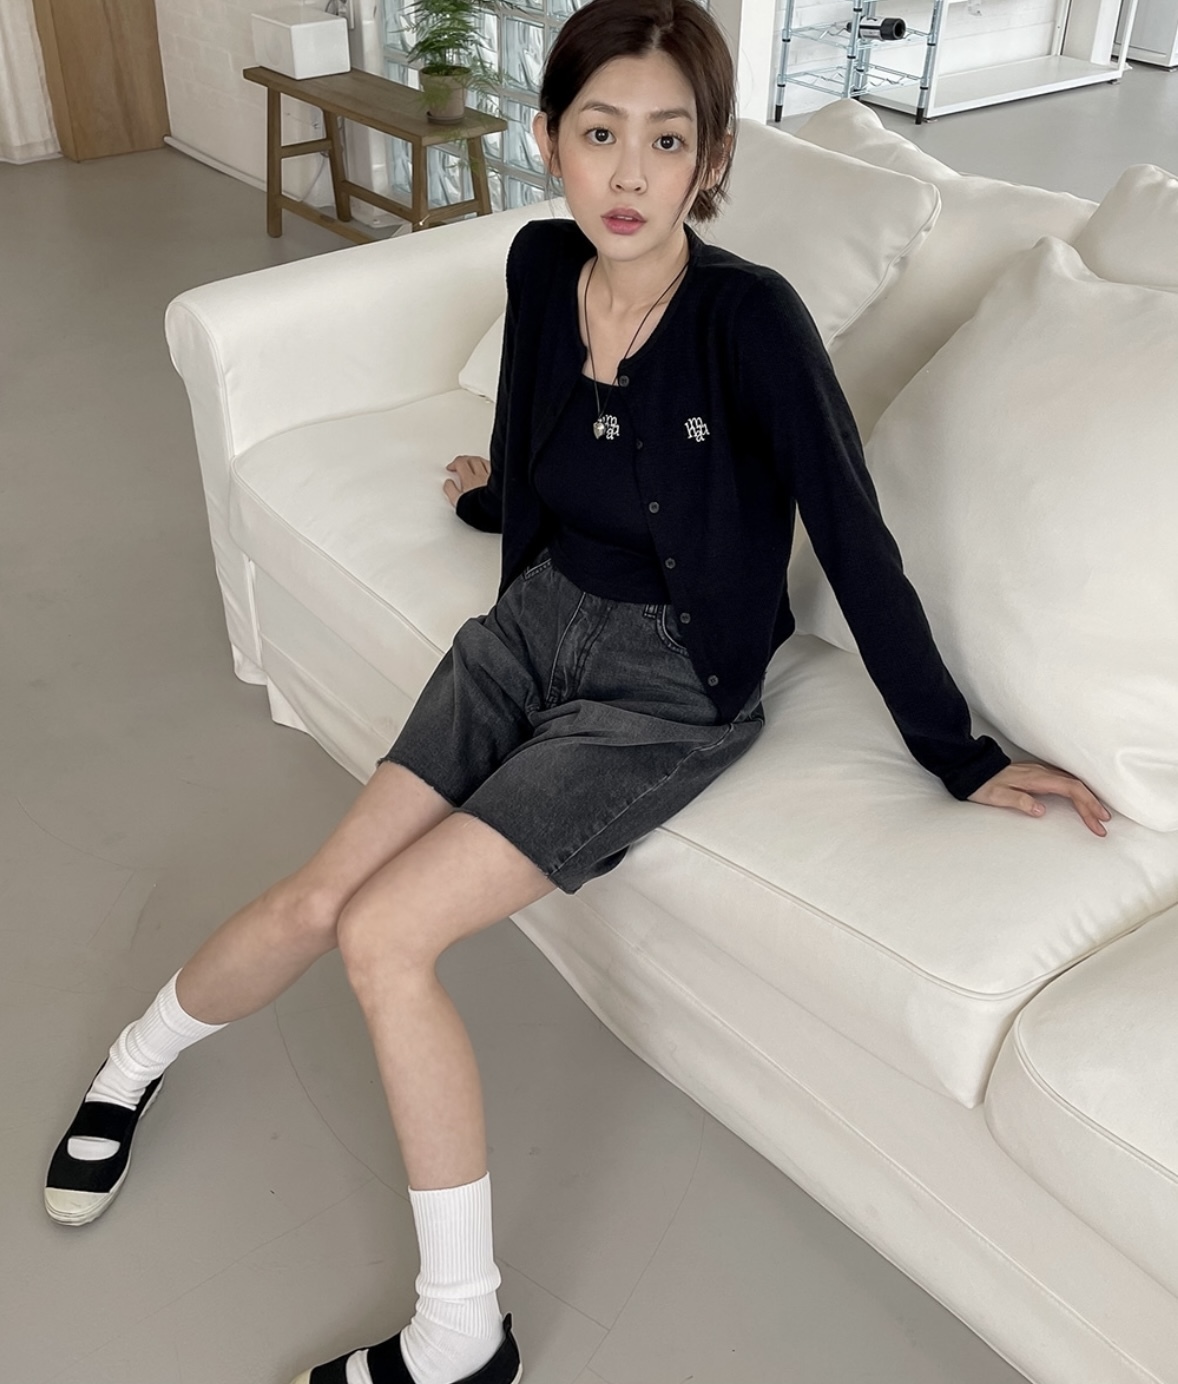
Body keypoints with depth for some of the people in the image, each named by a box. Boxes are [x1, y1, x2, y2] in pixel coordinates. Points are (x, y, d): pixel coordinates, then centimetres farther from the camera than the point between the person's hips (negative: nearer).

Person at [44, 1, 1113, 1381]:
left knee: (384, 931, -19)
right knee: (318, 896, -3)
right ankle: (135, 1061, 30)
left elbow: (854, 540, -16)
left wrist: (955, 752, -12)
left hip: (666, 687, -5)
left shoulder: (749, 317, -21)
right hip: (534, 625, 5)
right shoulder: (543, 264, -4)